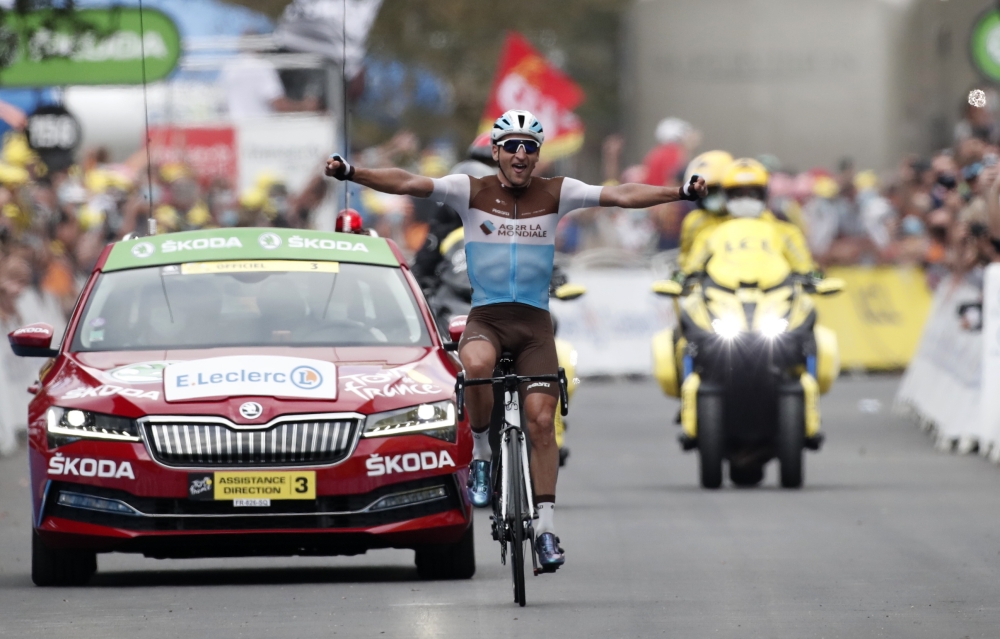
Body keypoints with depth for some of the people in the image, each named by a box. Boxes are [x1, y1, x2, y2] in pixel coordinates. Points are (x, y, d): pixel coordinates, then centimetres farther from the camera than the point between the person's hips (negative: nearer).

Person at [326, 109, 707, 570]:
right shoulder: (472, 191, 1)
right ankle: (481, 454, -11)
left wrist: (680, 193, -15)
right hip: (485, 318, -1)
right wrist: (351, 173, -23)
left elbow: (620, 196, -3)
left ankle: (546, 526, 1)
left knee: (541, 420, -7)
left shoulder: (556, 194, 3)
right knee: (476, 365, -36)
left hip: (534, 323, 1)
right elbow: (407, 184, -9)